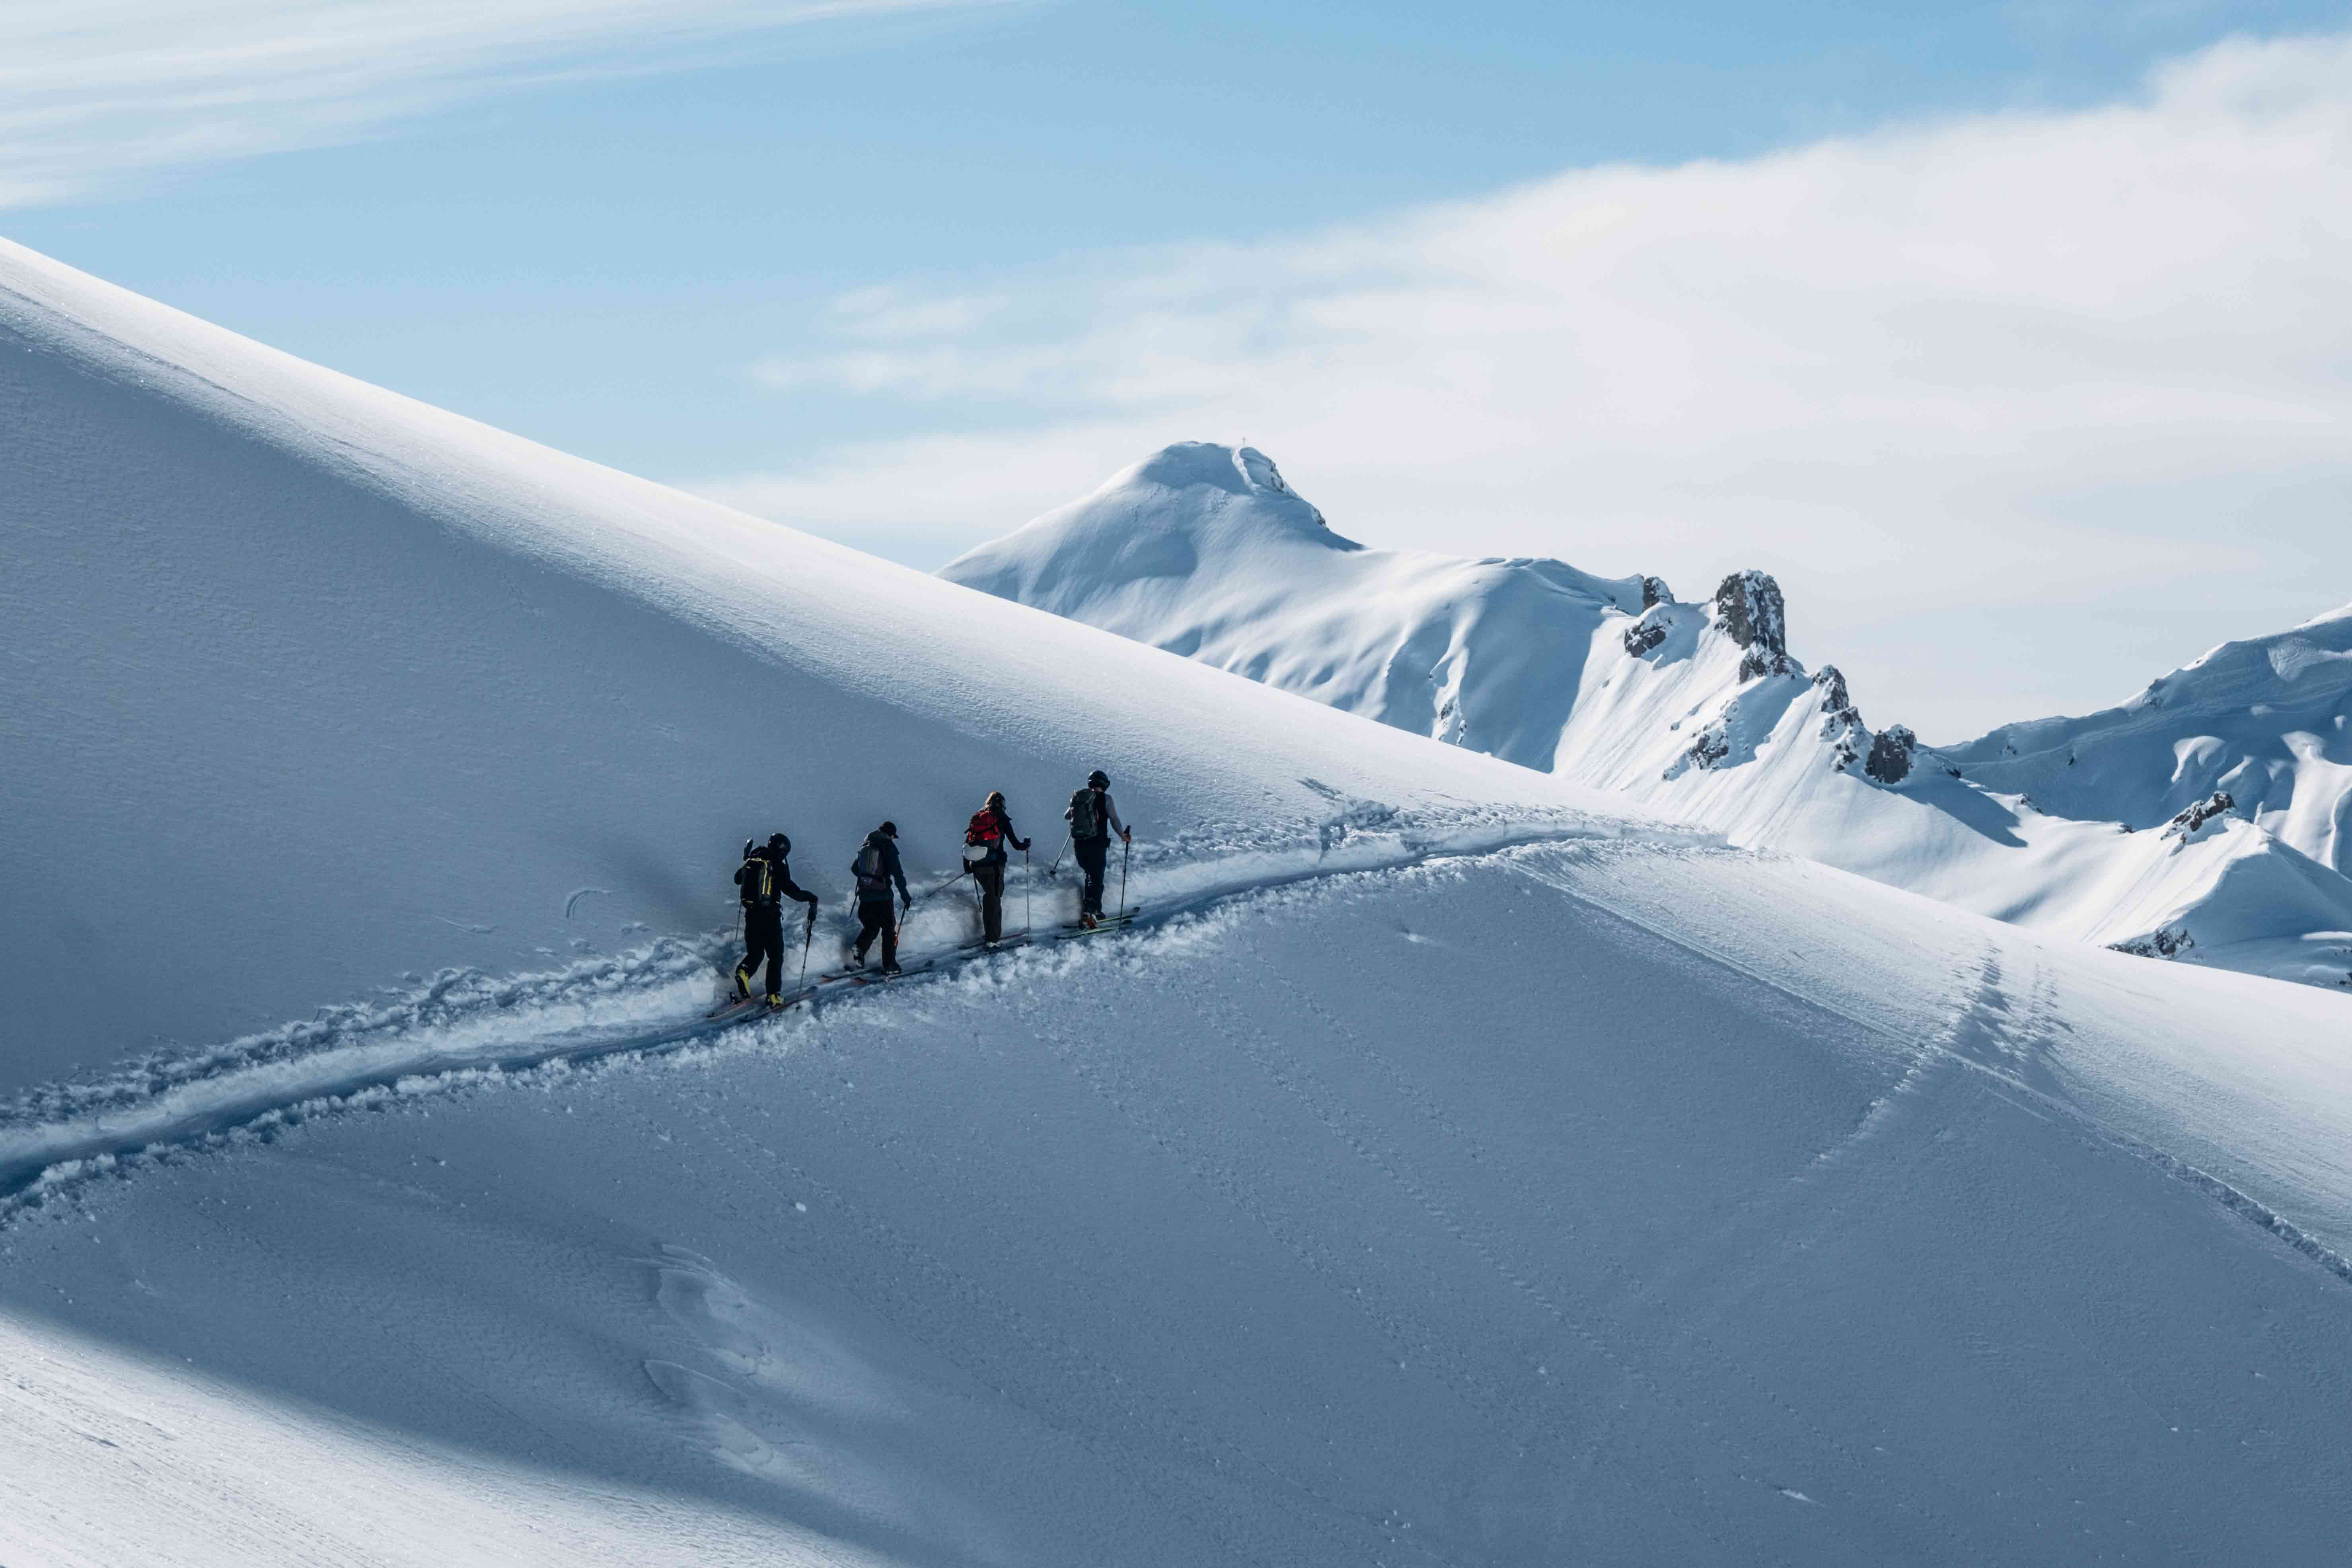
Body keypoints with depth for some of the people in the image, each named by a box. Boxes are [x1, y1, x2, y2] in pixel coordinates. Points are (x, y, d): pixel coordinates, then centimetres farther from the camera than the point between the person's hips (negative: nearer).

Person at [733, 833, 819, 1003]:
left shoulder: (751, 861, 6)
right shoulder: (778, 866, -11)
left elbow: (738, 879, 25)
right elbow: (790, 890, -19)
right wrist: (811, 898, -4)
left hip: (751, 915, 5)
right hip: (770, 917, -5)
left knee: (755, 953, 18)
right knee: (776, 956, 8)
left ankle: (744, 972, -13)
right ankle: (772, 994, 2)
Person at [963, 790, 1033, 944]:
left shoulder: (977, 818, 11)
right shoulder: (1001, 818, -2)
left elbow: (967, 843, 13)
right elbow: (1015, 843, -2)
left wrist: (967, 865, 23)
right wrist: (1025, 846, 20)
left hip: (977, 866, 4)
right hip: (994, 865, -4)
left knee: (990, 895, 20)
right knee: (995, 899, 1)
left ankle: (990, 933, 21)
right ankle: (992, 938, -3)